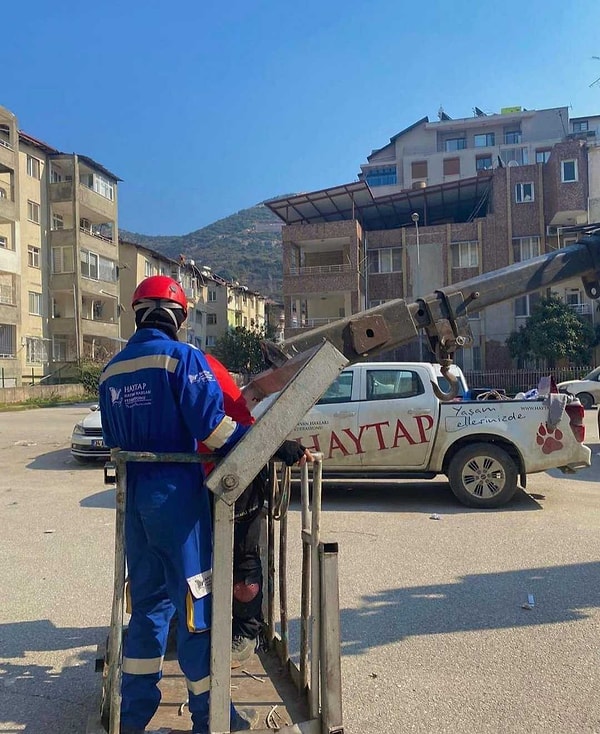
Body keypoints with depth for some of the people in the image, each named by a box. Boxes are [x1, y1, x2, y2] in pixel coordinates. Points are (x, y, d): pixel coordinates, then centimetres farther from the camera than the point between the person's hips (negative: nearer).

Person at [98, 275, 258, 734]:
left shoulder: (112, 370, 11)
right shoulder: (182, 357, -11)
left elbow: (114, 441, 17)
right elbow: (213, 425, -19)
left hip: (134, 497, 7)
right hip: (176, 494, -7)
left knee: (147, 599, 19)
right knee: (195, 600, 4)